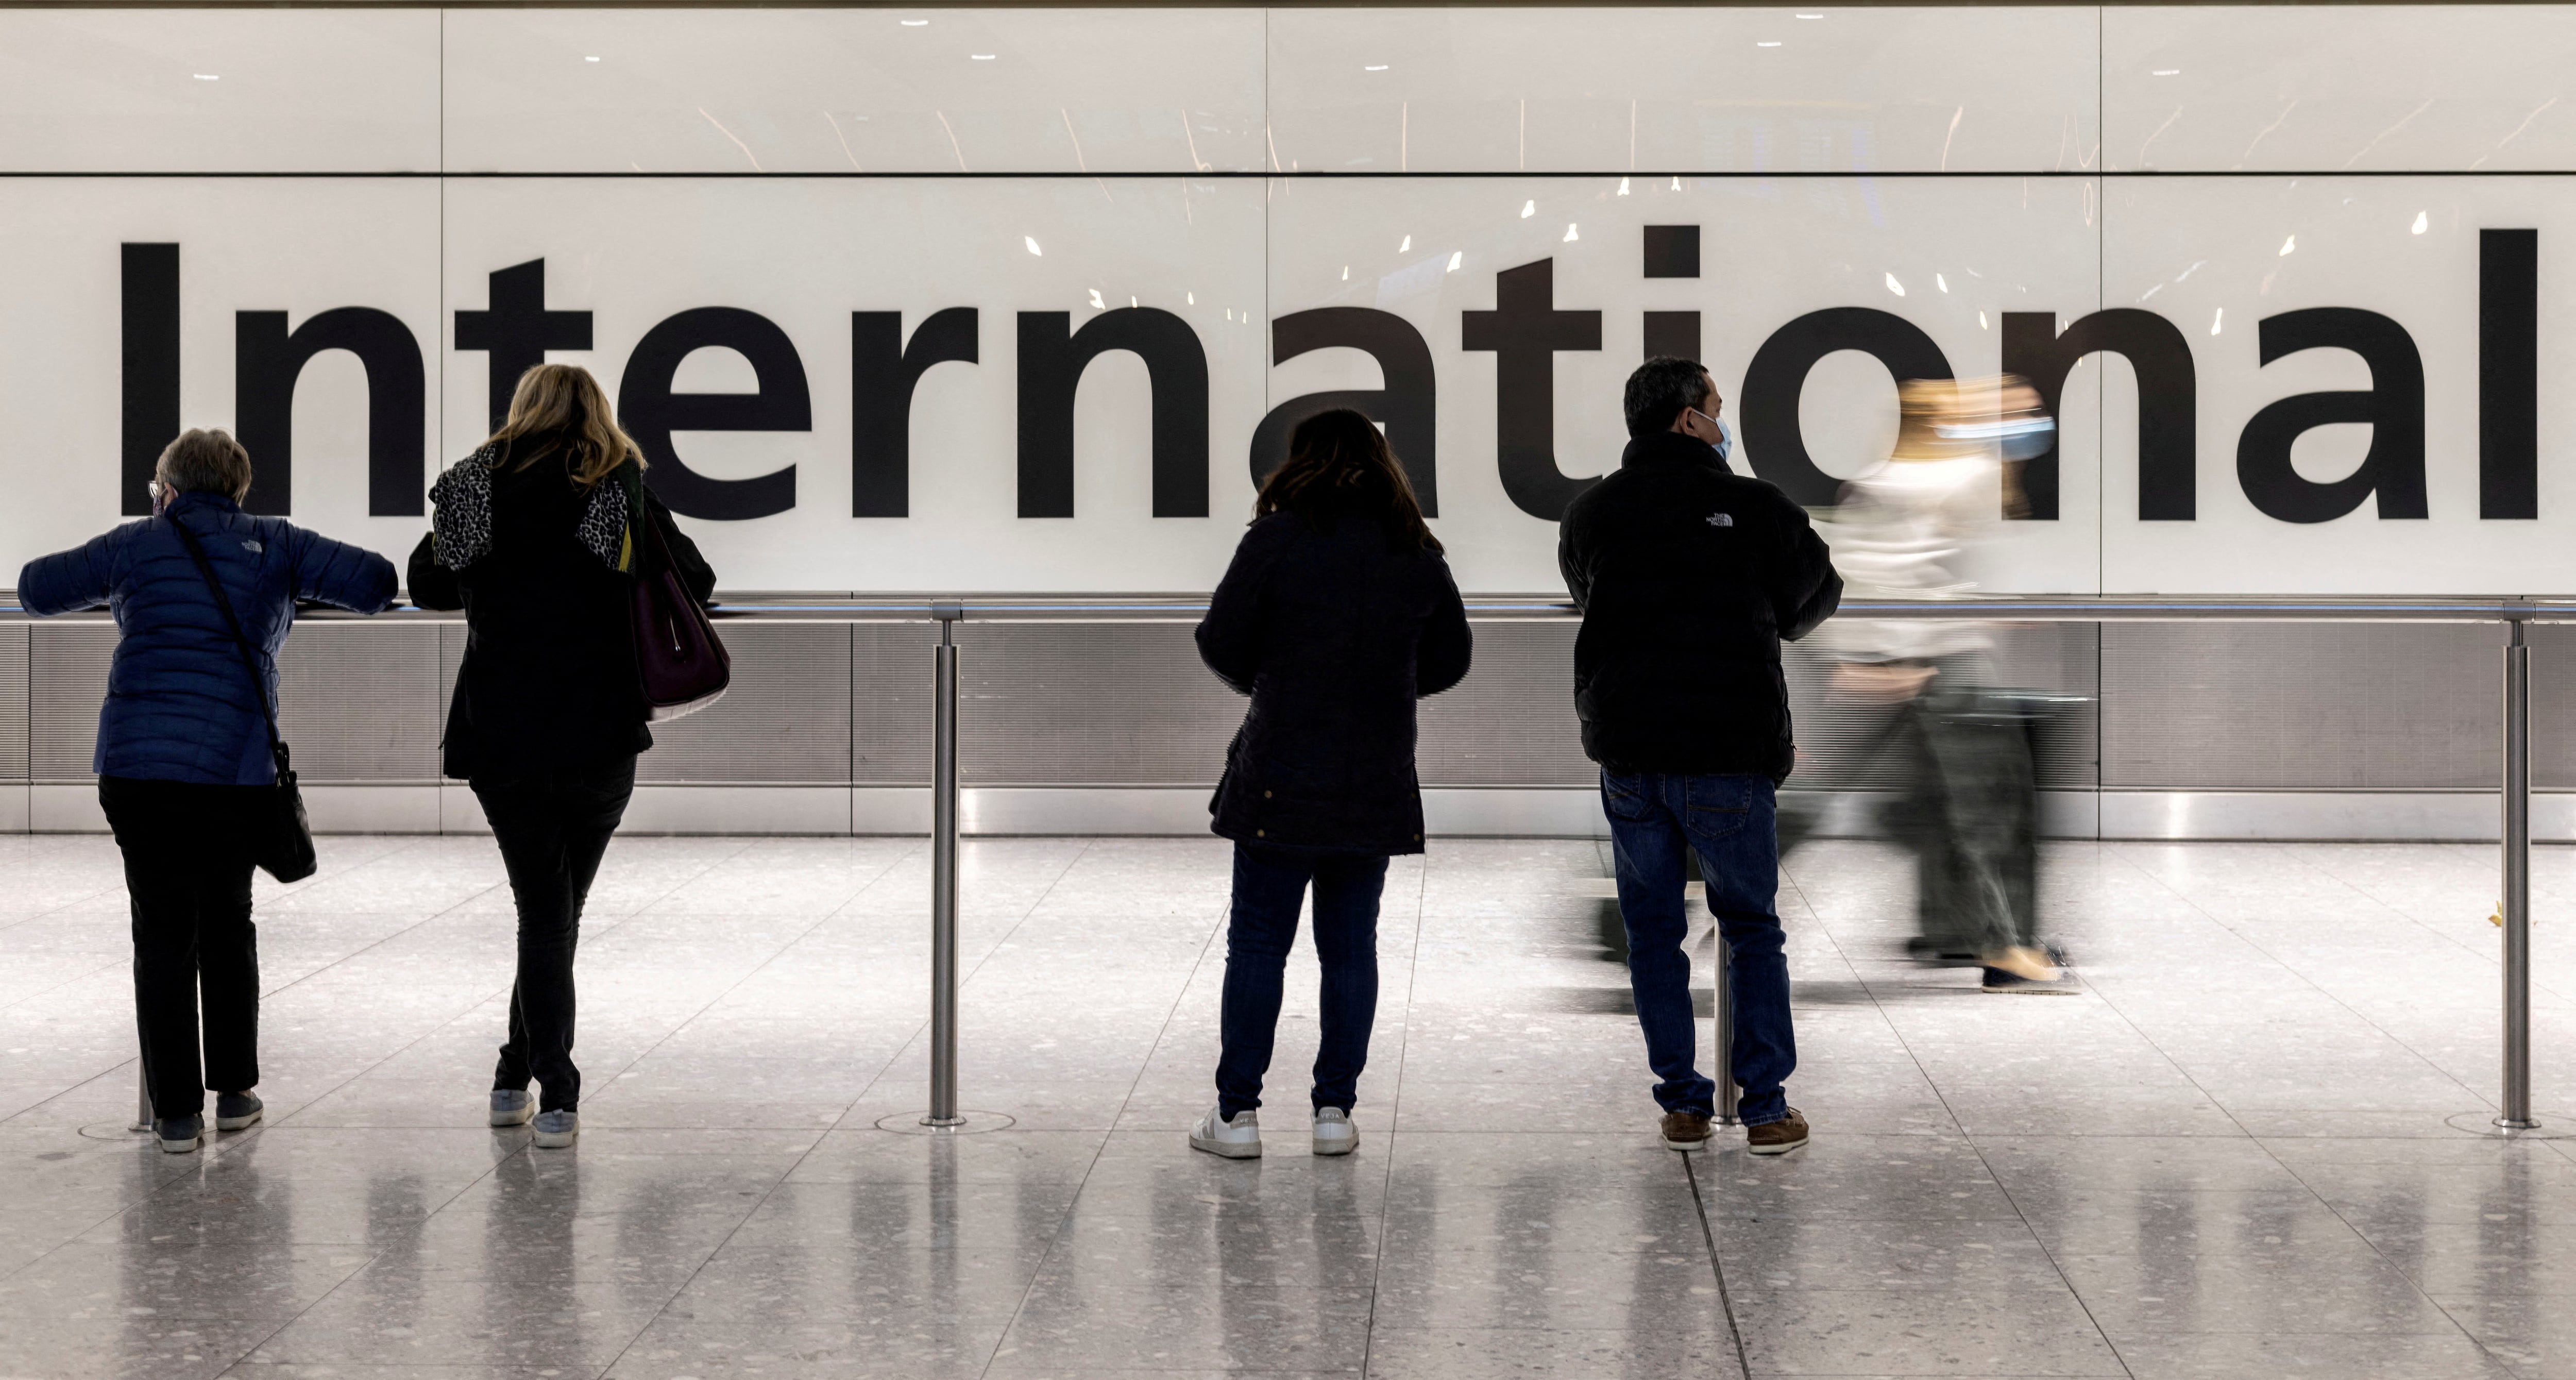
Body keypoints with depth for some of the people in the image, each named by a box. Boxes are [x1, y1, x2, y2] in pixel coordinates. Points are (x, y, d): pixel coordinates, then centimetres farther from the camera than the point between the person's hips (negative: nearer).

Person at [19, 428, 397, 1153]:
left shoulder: (140, 543, 6)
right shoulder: (274, 544, 8)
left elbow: (37, 587, 10)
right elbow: (377, 582, 3)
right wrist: (304, 582, 22)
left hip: (137, 765, -1)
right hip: (237, 767, 1)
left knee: (163, 933, 4)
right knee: (227, 924, 17)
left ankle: (176, 1111, 3)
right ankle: (234, 1091, 21)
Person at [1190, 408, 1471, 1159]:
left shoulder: (1277, 540, -7)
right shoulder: (1418, 554, 5)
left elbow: (1221, 643, -4)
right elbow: (1450, 659, 14)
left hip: (1282, 777, -3)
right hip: (1377, 783, 3)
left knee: (1257, 942, 4)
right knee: (1350, 946, 10)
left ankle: (1238, 1112, 5)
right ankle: (1335, 1110, 11)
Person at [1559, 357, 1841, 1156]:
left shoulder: (1591, 513, 3)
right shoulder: (1756, 508, -4)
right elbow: (1817, 595, 13)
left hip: (1628, 753, 2)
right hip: (1732, 754, -2)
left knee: (1653, 932, 13)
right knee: (1752, 930, 11)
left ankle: (1683, 1104, 12)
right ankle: (1765, 1107, 10)